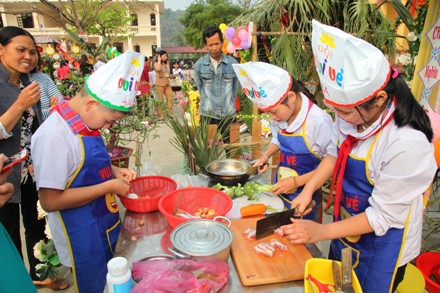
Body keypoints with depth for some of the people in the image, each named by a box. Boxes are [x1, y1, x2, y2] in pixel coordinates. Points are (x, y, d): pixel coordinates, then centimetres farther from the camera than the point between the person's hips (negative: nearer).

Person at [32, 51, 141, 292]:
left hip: (107, 227, 8)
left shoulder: (85, 123, 0)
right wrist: (109, 186, -23)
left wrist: (114, 171, -2)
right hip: (83, 240, -7)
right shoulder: (54, 134, -25)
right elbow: (50, 201, -26)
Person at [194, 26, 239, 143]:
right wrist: (207, 106, 7)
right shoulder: (199, 65, -3)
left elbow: (235, 87, 8)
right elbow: (200, 88, 7)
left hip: (228, 114, 1)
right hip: (207, 114, -1)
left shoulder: (233, 63, -1)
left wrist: (228, 104, 7)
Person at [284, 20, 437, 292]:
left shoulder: (408, 144, -33)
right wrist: (309, 189, -8)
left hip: (382, 245, -6)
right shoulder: (353, 117, -15)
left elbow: (382, 216, -25)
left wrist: (321, 232, -21)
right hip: (347, 229, 6)